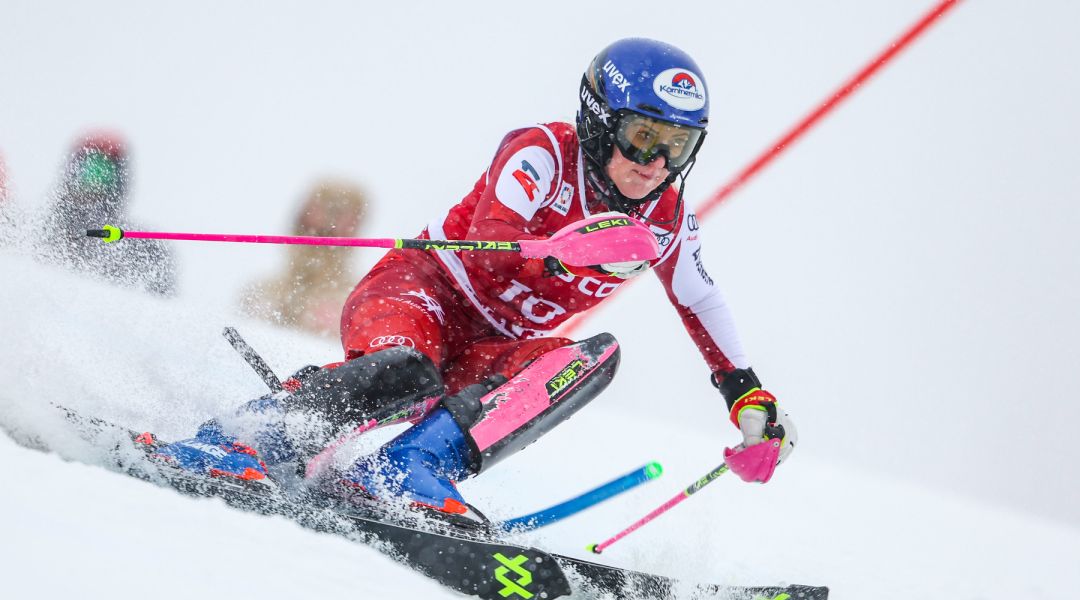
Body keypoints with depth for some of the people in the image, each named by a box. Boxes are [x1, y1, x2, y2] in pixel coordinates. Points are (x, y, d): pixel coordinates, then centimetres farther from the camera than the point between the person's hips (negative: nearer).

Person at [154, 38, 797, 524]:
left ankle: (410, 465, -40)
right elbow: (488, 245, -32)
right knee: (404, 371, -40)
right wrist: (564, 250, -52)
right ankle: (236, 442, -38)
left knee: (595, 355, -27)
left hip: (489, 359, 5)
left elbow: (702, 302, 20)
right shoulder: (543, 153, -16)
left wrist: (750, 396, 17)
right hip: (422, 291, -5)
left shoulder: (668, 220, 0)